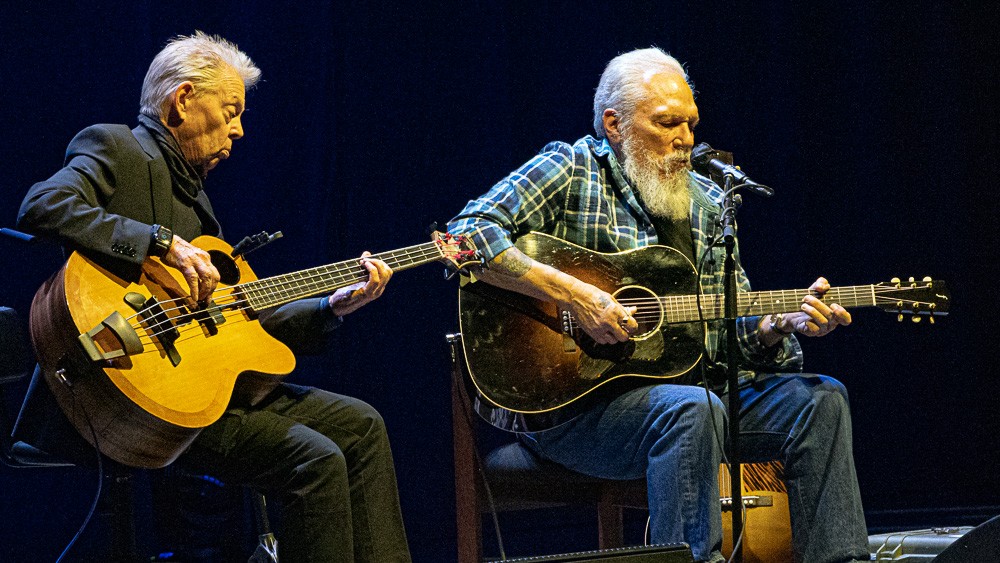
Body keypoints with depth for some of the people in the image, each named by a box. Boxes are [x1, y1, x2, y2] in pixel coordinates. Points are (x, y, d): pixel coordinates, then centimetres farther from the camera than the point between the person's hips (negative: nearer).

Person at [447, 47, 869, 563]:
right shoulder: (569, 171, -4)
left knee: (819, 400, -6)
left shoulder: (705, 202, 16)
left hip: (688, 386, 7)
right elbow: (467, 236, -19)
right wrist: (571, 295, -25)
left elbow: (733, 325, 18)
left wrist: (782, 323, -5)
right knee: (693, 410, -35)